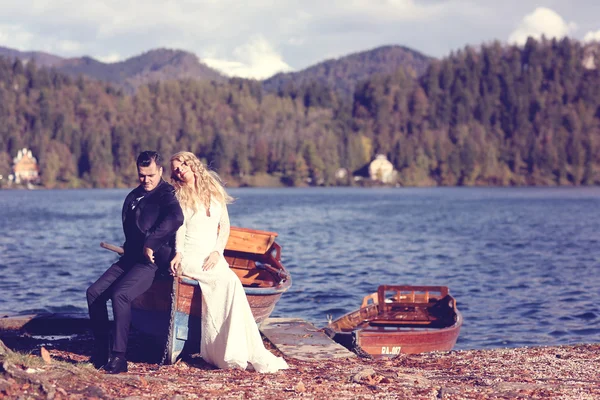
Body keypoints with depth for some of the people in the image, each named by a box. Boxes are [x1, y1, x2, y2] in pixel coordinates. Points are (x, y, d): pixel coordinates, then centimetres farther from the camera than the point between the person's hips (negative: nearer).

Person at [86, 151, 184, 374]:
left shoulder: (166, 194, -8)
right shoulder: (134, 197, 19)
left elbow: (175, 218, -29)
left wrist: (150, 243, -26)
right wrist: (129, 249, 14)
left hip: (153, 261, -9)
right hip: (131, 257, 9)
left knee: (120, 294, -29)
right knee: (94, 292, -7)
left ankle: (119, 356, -26)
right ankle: (100, 352, -1)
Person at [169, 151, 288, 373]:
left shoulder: (214, 190, 14)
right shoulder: (180, 196, 8)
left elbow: (224, 225, 12)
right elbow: (180, 228, 0)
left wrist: (217, 252, -4)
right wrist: (178, 253, -19)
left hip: (213, 257, 3)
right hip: (191, 257, -3)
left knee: (230, 286, -28)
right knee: (230, 282, -28)